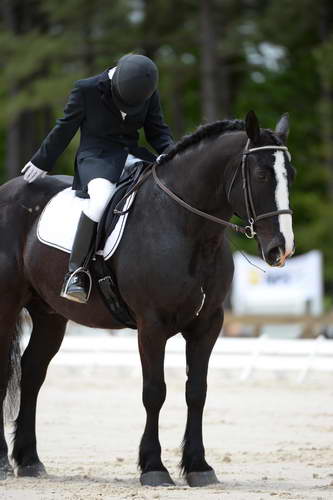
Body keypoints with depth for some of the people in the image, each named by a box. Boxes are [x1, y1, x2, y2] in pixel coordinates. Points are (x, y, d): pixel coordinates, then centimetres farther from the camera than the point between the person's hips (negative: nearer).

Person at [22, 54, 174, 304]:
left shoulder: (150, 94, 2)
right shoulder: (87, 89, -8)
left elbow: (158, 130, 10)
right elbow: (65, 128, 2)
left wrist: (169, 151, -13)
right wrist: (42, 161, 12)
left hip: (132, 155, 5)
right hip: (95, 156, -5)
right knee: (103, 194, -38)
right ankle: (76, 270, -35)